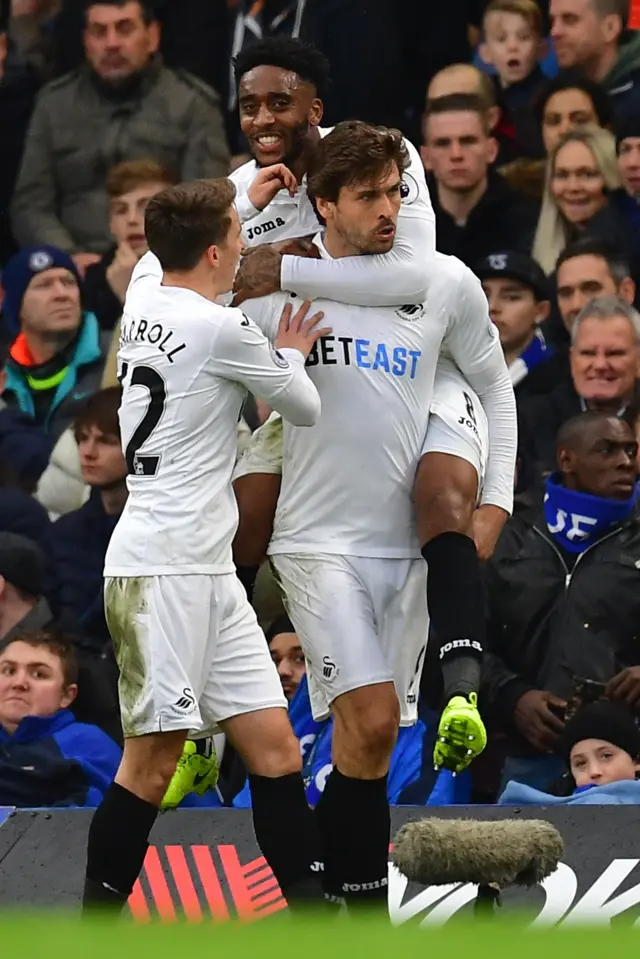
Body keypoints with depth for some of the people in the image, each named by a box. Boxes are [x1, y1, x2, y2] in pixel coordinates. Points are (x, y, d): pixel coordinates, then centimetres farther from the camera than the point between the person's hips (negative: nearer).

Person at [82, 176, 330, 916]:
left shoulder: (145, 293, 10)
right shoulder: (221, 328, -14)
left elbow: (161, 248, 37)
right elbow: (305, 408, 1)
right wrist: (290, 354, 21)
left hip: (204, 570, 9)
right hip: (161, 570, -9)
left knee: (272, 743, 5)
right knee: (153, 761, -7)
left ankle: (308, 909, 5)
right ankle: (98, 919, -2)